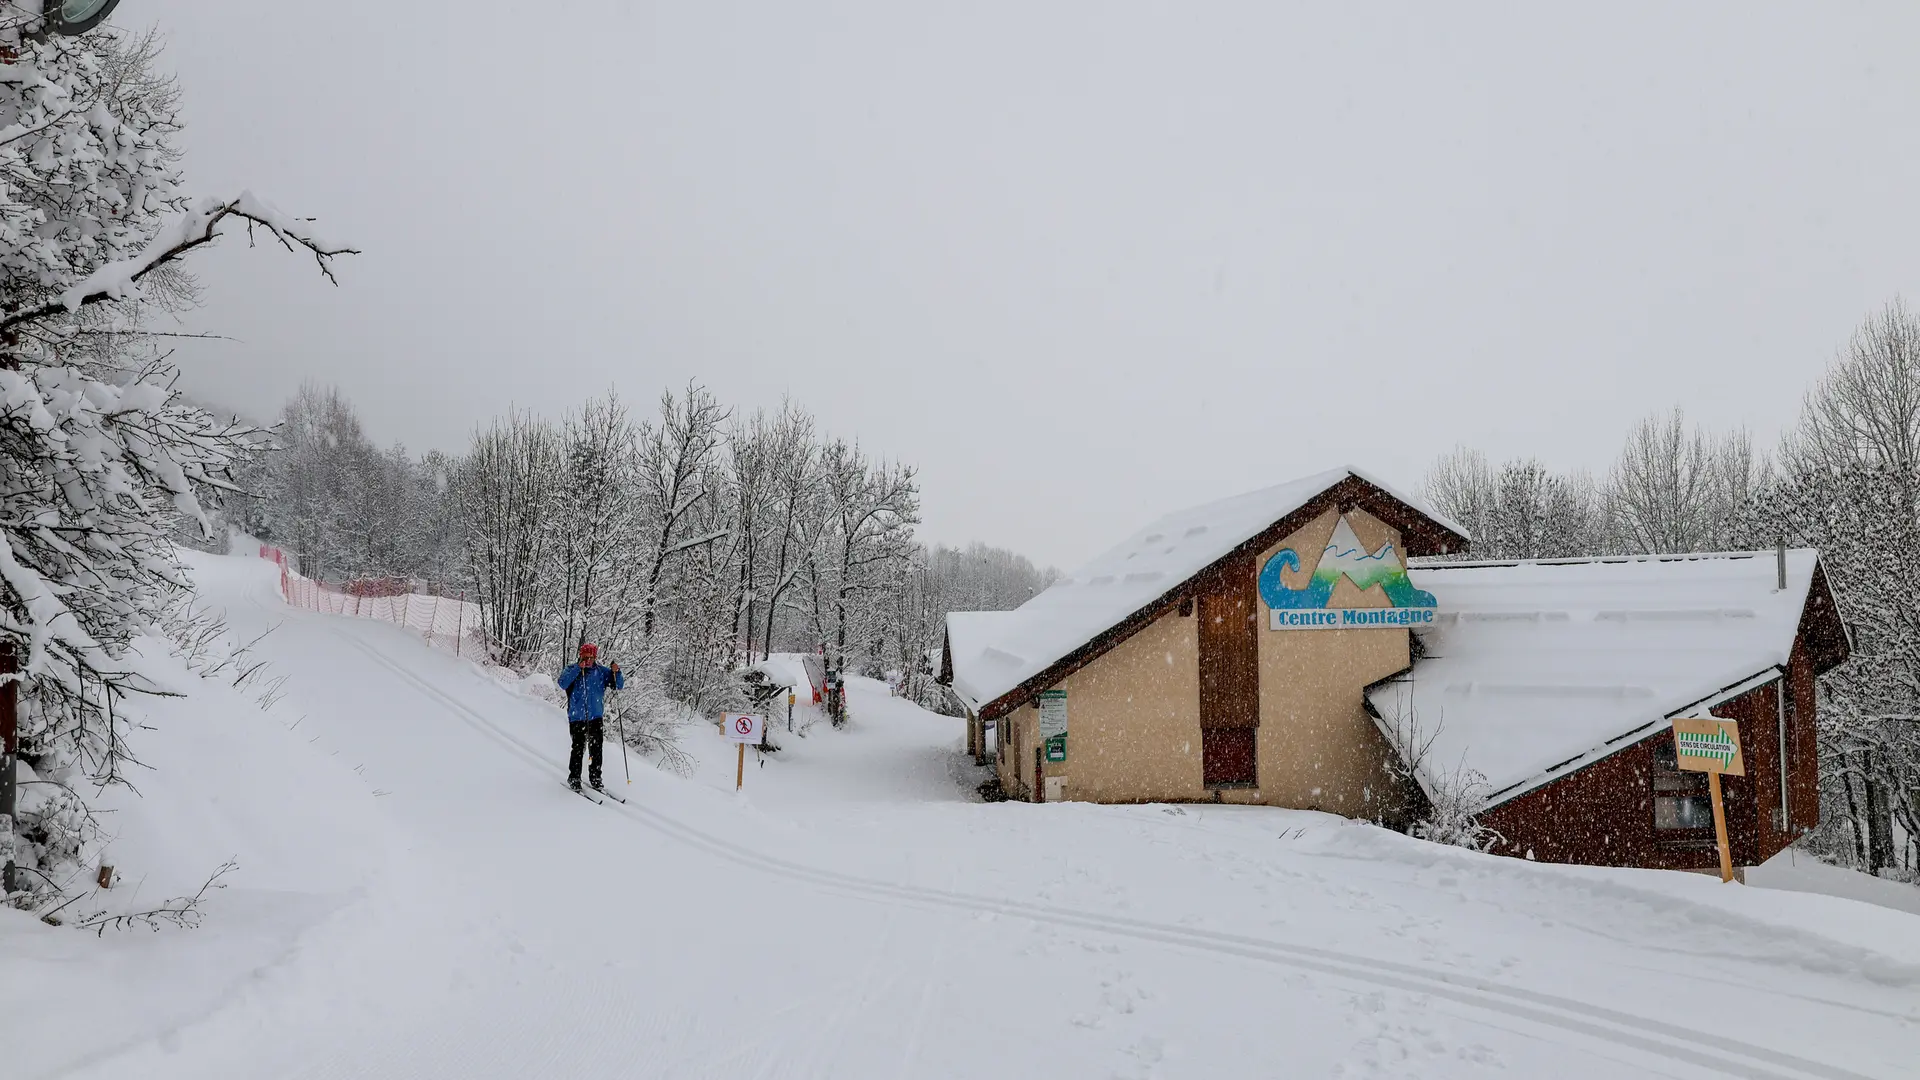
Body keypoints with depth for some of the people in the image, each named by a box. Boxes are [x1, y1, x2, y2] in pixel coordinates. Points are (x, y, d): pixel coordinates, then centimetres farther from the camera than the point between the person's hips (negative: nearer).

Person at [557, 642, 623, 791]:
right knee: (578, 748, -5)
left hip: (596, 717, 2)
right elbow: (563, 683, -17)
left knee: (596, 749, 3)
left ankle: (595, 778, 14)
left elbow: (619, 685, 4)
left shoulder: (601, 672, 6)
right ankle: (574, 778, 8)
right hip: (577, 717, -2)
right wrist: (578, 669, -23)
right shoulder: (572, 669, 1)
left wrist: (616, 672, -14)